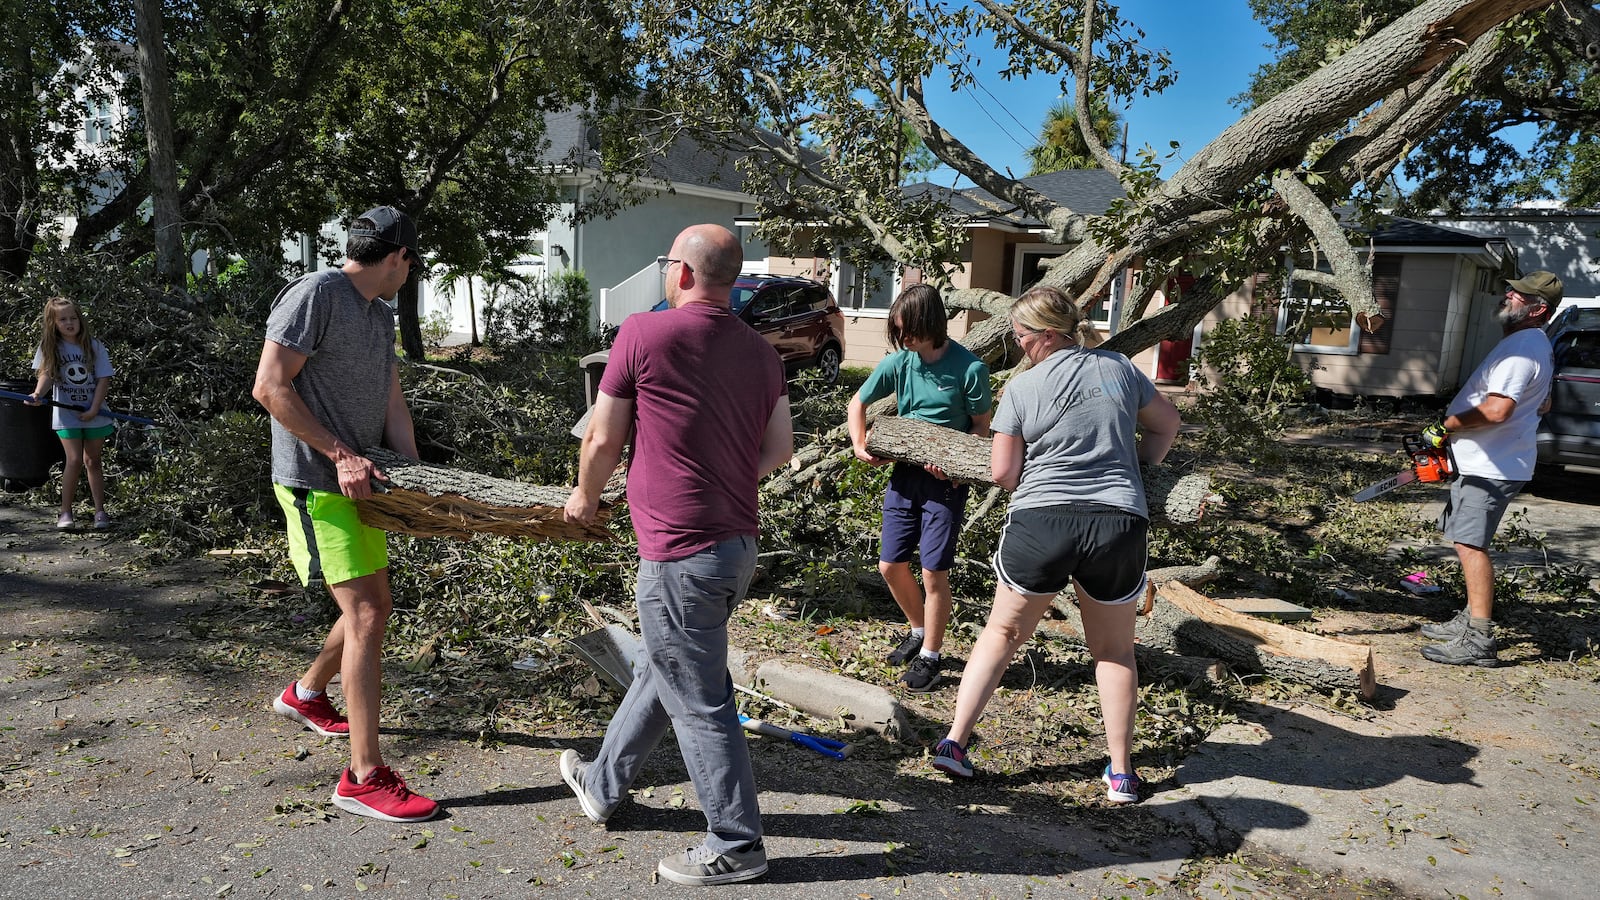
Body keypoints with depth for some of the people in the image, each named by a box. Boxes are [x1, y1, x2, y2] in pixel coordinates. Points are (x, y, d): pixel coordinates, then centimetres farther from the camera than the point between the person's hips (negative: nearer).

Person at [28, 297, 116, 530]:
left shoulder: (94, 346, -4)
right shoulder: (50, 347, -2)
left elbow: (103, 379, -6)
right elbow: (47, 374, -6)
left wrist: (94, 410, -13)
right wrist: (38, 393, -27)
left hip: (94, 414, 1)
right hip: (66, 415, -1)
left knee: (93, 462, 9)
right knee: (74, 460, -11)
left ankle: (100, 511, 15)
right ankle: (65, 511, 2)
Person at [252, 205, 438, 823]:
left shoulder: (381, 315, 15)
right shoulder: (316, 293, -12)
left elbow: (392, 403, 13)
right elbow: (270, 387, -17)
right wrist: (340, 455, -19)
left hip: (358, 484, 9)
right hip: (315, 485, -9)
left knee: (375, 606, 19)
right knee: (364, 616, -13)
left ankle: (306, 695, 45)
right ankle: (365, 777, -7)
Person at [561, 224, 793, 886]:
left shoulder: (644, 334, -12)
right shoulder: (760, 351, 5)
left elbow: (603, 439, -4)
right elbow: (780, 448, 6)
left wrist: (585, 497, 14)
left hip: (681, 553, -8)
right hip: (740, 543, 8)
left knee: (699, 703, 6)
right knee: (663, 669, 23)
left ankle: (735, 846, 20)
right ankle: (604, 784, 43)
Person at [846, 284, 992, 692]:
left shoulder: (969, 368, -13)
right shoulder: (898, 362, -1)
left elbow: (981, 427, -6)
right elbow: (858, 403, 11)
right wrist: (860, 445, -4)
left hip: (946, 480, -5)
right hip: (904, 474, 5)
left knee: (933, 572, -2)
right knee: (890, 564, 10)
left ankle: (929, 656, 17)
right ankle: (918, 631, 35)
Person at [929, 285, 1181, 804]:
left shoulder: (1022, 388, -2)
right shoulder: (1118, 368, 8)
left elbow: (1002, 472, -1)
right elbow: (1167, 423, 20)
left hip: (1039, 524, -2)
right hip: (1119, 523, 2)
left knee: (1002, 634, 16)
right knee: (1115, 651, 18)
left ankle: (954, 742, 14)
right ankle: (1121, 774, 22)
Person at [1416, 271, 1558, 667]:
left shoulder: (1523, 347, -17)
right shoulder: (1535, 345, 19)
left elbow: (1497, 409, -29)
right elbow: (1542, 405, 31)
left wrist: (1448, 424, -14)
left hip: (1490, 467, -11)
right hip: (1482, 463, 11)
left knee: (1470, 544, -13)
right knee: (1466, 541, 17)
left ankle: (1478, 641, -12)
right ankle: (1471, 620, 26)